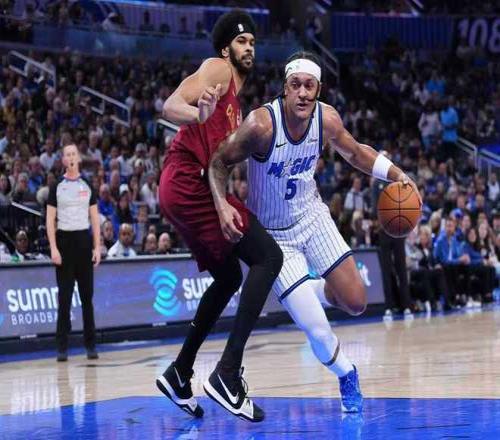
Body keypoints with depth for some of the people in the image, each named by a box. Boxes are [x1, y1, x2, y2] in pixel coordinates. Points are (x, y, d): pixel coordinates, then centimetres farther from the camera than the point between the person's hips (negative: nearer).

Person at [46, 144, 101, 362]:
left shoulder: (87, 186, 8)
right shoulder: (57, 187, 3)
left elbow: (94, 218, 8)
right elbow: (50, 220, 0)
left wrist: (97, 247, 0)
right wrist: (53, 249, -10)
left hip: (84, 240, 2)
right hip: (64, 240, -2)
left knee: (87, 295, 3)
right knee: (64, 296, -3)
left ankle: (90, 345, 8)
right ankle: (62, 347, 0)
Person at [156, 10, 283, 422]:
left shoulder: (236, 96, 26)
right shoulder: (217, 70, -2)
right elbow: (170, 106, -20)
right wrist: (197, 115, -40)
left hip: (189, 187, 10)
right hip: (190, 183, -10)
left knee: (229, 278, 24)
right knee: (268, 257, -15)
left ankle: (179, 373, 28)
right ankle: (228, 373, -23)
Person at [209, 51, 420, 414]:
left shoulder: (327, 119, -13)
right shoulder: (261, 125, -29)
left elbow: (355, 153, 7)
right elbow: (220, 162, -18)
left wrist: (396, 174, -5)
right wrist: (222, 205, -35)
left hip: (312, 216, 4)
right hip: (273, 233, -4)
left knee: (356, 304, -1)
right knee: (317, 331, -11)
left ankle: (312, 290, 33)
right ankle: (347, 376, 21)